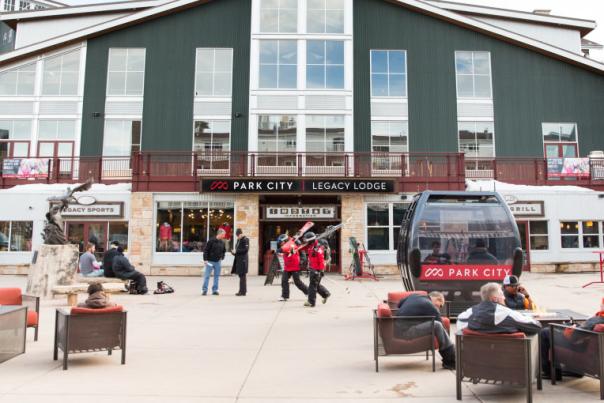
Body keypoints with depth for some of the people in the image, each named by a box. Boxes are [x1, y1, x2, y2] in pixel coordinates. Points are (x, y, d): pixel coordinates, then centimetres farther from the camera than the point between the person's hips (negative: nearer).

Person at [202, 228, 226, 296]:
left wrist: (222, 257, 8)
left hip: (218, 262, 5)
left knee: (217, 276, 8)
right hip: (210, 261, -5)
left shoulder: (222, 243, 7)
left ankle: (215, 290, 16)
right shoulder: (211, 241, -11)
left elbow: (224, 251, 22)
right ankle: (204, 290, 7)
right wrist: (205, 259, -14)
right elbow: (206, 250, -11)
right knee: (207, 276, -1)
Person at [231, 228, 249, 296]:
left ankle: (243, 291, -3)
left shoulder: (245, 239, -9)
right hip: (238, 260, 9)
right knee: (241, 275, 13)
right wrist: (234, 252, 4)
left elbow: (246, 249, -17)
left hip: (242, 260, -9)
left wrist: (236, 251, -16)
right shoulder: (238, 240, 17)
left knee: (242, 275, -7)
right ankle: (243, 290, 21)